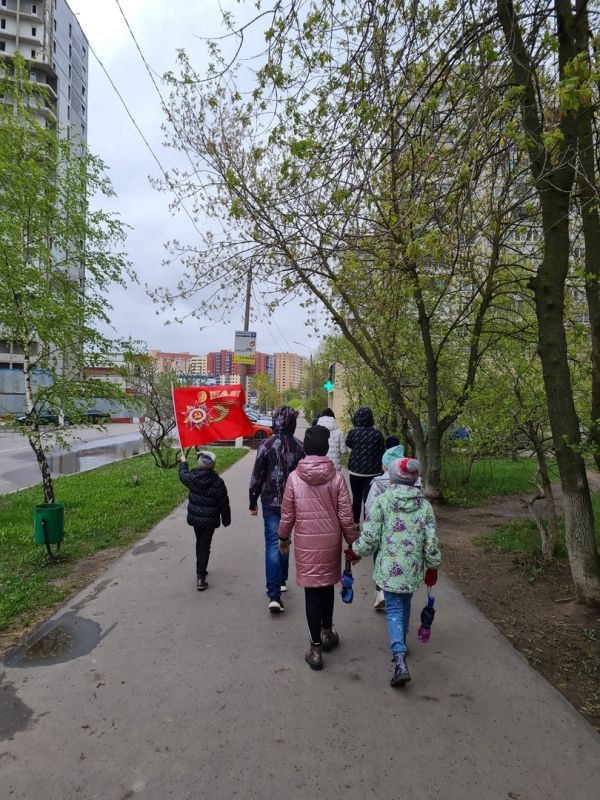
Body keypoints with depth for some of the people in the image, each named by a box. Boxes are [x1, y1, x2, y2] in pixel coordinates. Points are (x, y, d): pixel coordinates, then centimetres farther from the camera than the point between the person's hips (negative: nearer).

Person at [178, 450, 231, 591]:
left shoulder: (192, 478, -8)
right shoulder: (218, 482, -17)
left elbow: (183, 475, 18)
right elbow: (224, 504, -10)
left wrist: (183, 463, 36)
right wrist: (226, 520, 3)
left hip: (195, 517, 4)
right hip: (210, 520, -4)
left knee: (199, 543, 22)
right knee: (205, 546, 1)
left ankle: (200, 570, 37)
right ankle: (200, 577, -1)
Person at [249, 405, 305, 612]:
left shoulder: (267, 445, -10)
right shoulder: (299, 446, -2)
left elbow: (257, 477, -8)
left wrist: (253, 503, 2)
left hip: (270, 502, -3)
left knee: (272, 543, -2)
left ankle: (274, 594, -9)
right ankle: (282, 580, 35)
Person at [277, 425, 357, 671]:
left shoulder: (294, 478, -10)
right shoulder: (336, 477, -10)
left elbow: (287, 514, -3)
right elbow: (345, 516, -7)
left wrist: (283, 537, 14)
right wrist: (353, 542, 6)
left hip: (305, 543, -1)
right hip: (330, 541, 1)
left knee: (312, 591, 8)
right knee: (327, 585, 21)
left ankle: (316, 648, 12)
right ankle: (327, 632, 41)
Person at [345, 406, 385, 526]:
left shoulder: (353, 432, -7)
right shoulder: (376, 433, -5)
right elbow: (382, 452, 2)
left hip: (356, 470, 0)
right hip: (372, 471, 0)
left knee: (357, 498, 13)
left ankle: (355, 523, 19)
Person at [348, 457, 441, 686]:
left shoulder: (382, 501, -11)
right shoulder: (424, 505, -3)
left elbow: (370, 538, -11)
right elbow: (431, 543, -1)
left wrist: (354, 551, 7)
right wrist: (432, 567, 13)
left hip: (389, 568, -3)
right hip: (413, 569, 3)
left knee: (394, 609, 4)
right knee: (405, 603, 24)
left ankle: (400, 661, -8)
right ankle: (401, 640, 44)